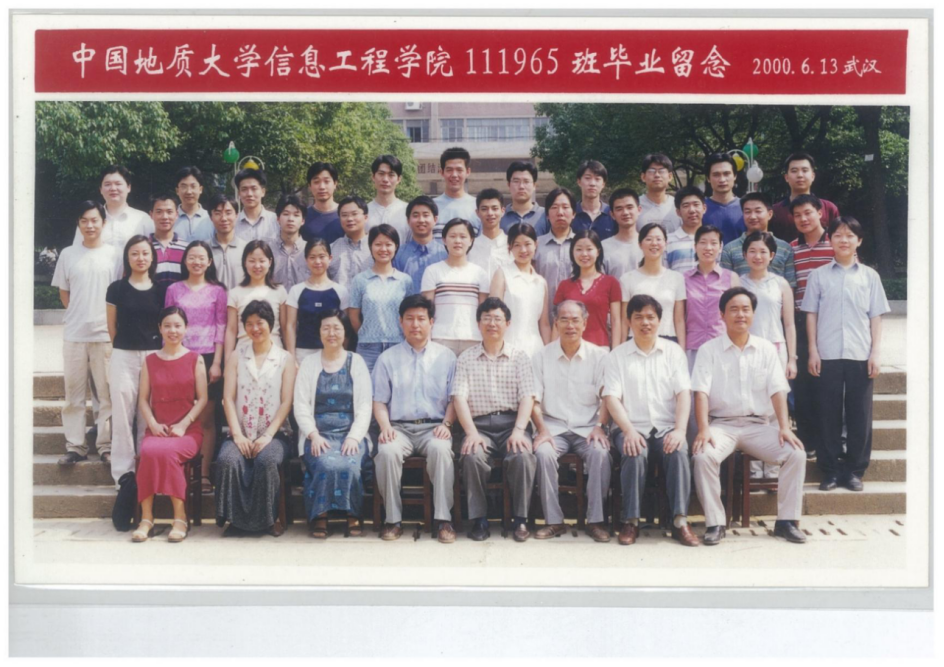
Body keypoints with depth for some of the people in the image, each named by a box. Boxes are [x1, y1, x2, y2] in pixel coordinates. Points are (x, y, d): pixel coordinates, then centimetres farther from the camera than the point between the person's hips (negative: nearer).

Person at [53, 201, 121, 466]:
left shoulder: (114, 254, 1)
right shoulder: (68, 254, 7)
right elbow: (63, 293, 14)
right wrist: (78, 315, 3)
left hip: (105, 333, -2)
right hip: (74, 334, 2)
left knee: (107, 393, 1)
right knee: (74, 393, 6)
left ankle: (106, 445, 10)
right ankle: (75, 446, 13)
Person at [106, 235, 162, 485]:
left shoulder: (160, 290, 6)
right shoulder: (117, 289, 2)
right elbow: (112, 327, 8)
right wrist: (124, 346, 10)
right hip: (123, 357, -1)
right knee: (122, 415, 0)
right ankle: (123, 472, 7)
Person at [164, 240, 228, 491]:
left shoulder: (217, 291, 5)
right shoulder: (174, 290, 8)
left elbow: (221, 329, 2)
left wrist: (217, 363, -6)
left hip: (208, 357, -1)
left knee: (206, 418, 0)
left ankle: (204, 475, 3)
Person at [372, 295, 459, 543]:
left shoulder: (446, 357, 13)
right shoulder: (388, 359, 13)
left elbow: (454, 399, 9)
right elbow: (379, 401, 8)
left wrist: (446, 424, -9)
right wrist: (385, 427, -10)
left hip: (434, 427, 0)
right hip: (400, 427, 1)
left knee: (440, 449, -35)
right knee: (387, 451, -32)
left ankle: (444, 519, -29)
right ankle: (393, 519, -20)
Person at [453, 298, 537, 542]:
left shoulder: (519, 357, 12)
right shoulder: (466, 359, 12)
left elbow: (527, 397, 2)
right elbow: (459, 398, 1)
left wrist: (518, 431, -15)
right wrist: (471, 433, -14)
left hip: (512, 422, 0)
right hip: (480, 424, 0)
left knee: (522, 457, -31)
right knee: (472, 456, -31)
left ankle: (521, 519, -14)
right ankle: (478, 519, -15)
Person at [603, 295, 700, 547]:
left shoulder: (674, 352, 13)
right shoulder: (617, 356, 9)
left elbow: (683, 393, 3)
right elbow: (612, 398, -1)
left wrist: (680, 430, -14)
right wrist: (629, 431, -18)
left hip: (667, 427, 1)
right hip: (632, 428, -1)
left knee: (678, 452, -31)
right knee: (635, 454, -33)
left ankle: (680, 521, -28)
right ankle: (631, 521, -22)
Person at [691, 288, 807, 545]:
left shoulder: (766, 349, 12)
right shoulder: (709, 350, 3)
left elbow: (777, 391, 4)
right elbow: (701, 393, -7)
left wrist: (784, 427, -11)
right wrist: (703, 429, -22)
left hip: (759, 425, 2)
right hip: (722, 424, -2)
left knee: (796, 454, -21)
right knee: (703, 456, -32)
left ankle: (787, 521, -9)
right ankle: (715, 523, -20)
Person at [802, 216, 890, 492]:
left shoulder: (869, 276, 8)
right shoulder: (819, 275, 6)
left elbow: (876, 317, 7)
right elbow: (811, 314, 5)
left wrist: (875, 353, -1)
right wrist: (813, 351, -2)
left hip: (860, 355, 1)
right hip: (828, 355, -1)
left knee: (860, 414, 3)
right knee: (829, 414, 3)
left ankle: (854, 470, 14)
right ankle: (830, 470, 12)